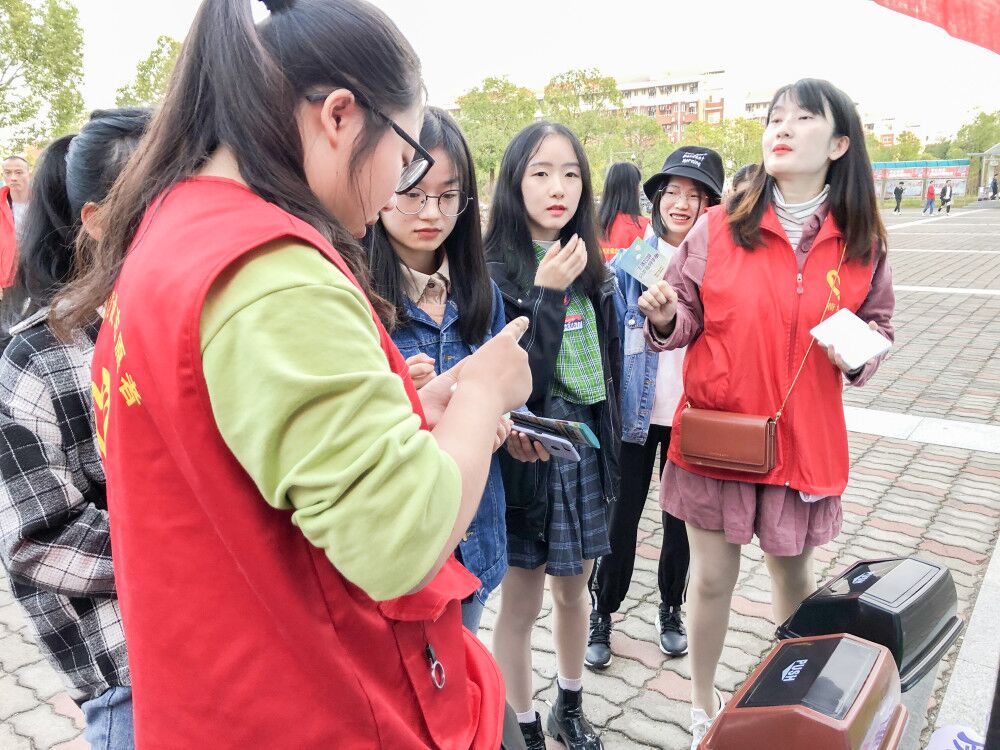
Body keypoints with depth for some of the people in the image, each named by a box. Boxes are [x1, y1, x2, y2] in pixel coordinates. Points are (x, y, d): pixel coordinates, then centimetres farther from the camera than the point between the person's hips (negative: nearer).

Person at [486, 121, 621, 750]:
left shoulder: (593, 268, 5)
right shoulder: (494, 271, -13)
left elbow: (608, 363, 12)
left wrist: (610, 444, 12)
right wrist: (546, 295, -25)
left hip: (585, 446, 6)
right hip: (528, 455, -5)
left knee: (573, 590, 20)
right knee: (521, 604, 9)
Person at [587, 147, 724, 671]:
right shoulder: (628, 265, -5)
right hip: (636, 415, -1)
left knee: (681, 516, 17)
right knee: (622, 517, 8)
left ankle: (671, 608, 38)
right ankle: (603, 613, 28)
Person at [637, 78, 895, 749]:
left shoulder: (863, 244, -1)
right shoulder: (718, 228, -6)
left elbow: (877, 323, 12)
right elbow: (688, 317, 0)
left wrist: (861, 356, -9)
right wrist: (665, 316, -22)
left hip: (805, 438, 2)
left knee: (794, 573, 17)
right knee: (712, 576, 8)